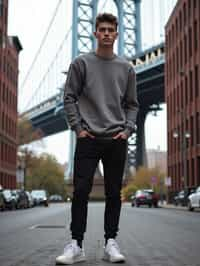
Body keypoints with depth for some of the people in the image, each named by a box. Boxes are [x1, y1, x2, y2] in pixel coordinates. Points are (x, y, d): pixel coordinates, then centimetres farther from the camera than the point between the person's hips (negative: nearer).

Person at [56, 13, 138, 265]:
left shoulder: (126, 68, 11)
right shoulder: (81, 63, 5)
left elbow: (132, 104, 14)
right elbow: (69, 98, 3)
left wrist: (127, 129, 0)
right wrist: (78, 127, -6)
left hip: (117, 140, 2)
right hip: (88, 138, -2)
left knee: (114, 193, 5)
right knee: (81, 191, -5)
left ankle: (110, 241, 14)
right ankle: (76, 244, 2)